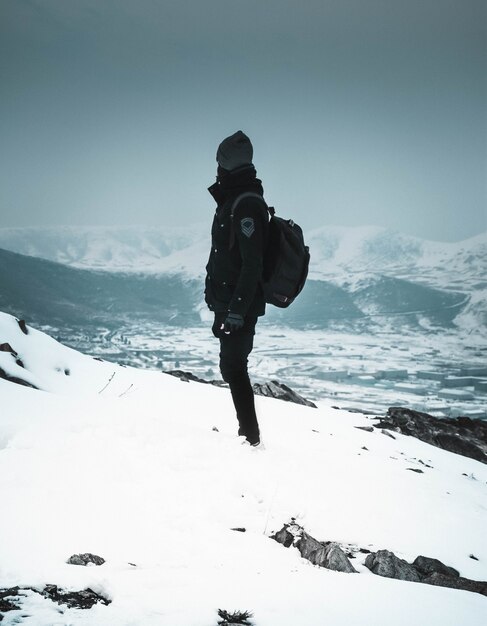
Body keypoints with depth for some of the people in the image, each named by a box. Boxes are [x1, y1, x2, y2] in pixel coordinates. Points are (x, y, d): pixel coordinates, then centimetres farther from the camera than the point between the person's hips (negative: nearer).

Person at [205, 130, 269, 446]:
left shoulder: (246, 204, -20)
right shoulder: (233, 200, 12)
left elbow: (252, 264, -24)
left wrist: (236, 310, -25)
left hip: (239, 307, -10)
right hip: (228, 304, 10)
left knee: (234, 367, -6)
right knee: (233, 366, 17)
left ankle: (251, 437, 1)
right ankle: (248, 432, 27)